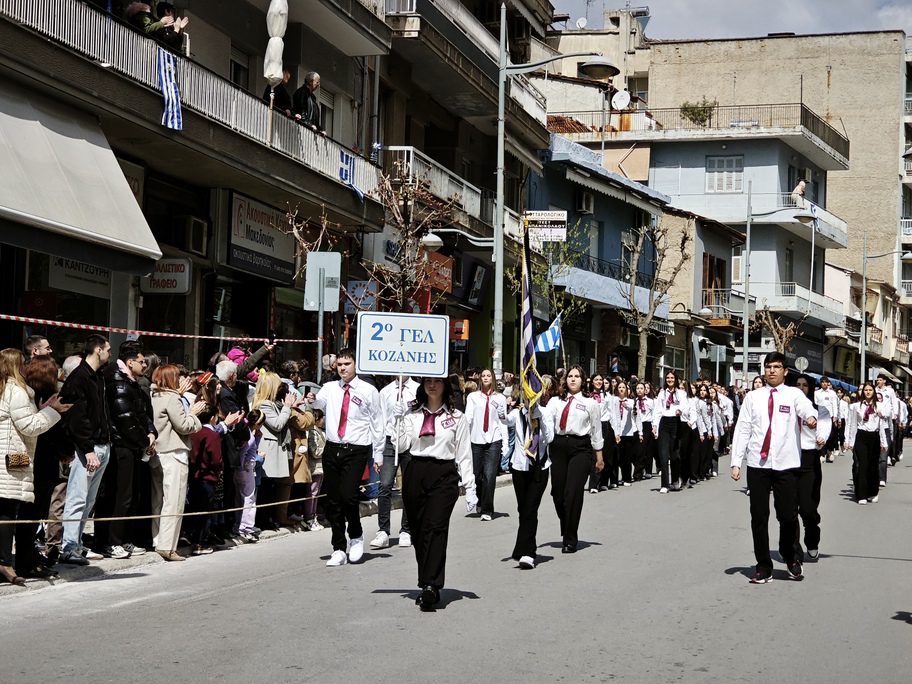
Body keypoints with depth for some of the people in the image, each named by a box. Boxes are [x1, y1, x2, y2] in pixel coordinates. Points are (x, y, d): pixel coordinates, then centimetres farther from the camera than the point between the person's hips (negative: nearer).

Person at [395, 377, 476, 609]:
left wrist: (470, 488, 1)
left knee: (436, 528, -17)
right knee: (418, 531, 4)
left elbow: (464, 455, 6)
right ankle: (429, 586, 13)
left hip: (444, 476, -3)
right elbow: (401, 446, 4)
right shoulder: (412, 415, 13)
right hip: (415, 474, 3)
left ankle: (430, 586, -24)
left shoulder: (456, 417, 7)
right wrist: (399, 420, -5)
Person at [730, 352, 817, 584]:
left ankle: (790, 558, 29)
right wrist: (736, 462, 0)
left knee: (788, 516, 1)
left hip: (786, 464, -2)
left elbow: (805, 407, -19)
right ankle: (763, 567, 18)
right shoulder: (753, 397, 9)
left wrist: (811, 417, -44)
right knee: (758, 517, 5)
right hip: (757, 464, 2)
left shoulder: (793, 394, 3)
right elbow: (742, 430, 7)